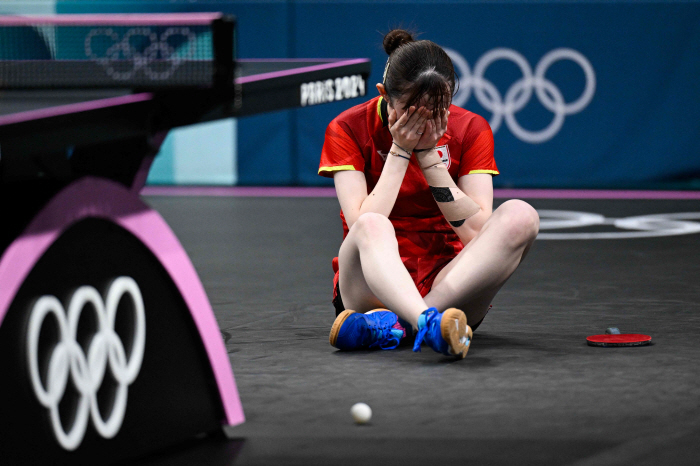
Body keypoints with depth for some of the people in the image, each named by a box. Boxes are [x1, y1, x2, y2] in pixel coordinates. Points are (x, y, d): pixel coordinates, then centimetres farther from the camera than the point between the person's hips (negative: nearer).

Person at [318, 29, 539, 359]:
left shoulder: (471, 130, 0)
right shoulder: (348, 129, -4)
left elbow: (476, 230, -10)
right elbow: (363, 223, -16)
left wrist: (428, 154, -14)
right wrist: (400, 151, -17)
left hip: (447, 287, 2)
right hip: (373, 286, -2)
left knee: (520, 216, -25)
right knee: (372, 227, -35)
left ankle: (392, 322, -37)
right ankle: (428, 322, -64)